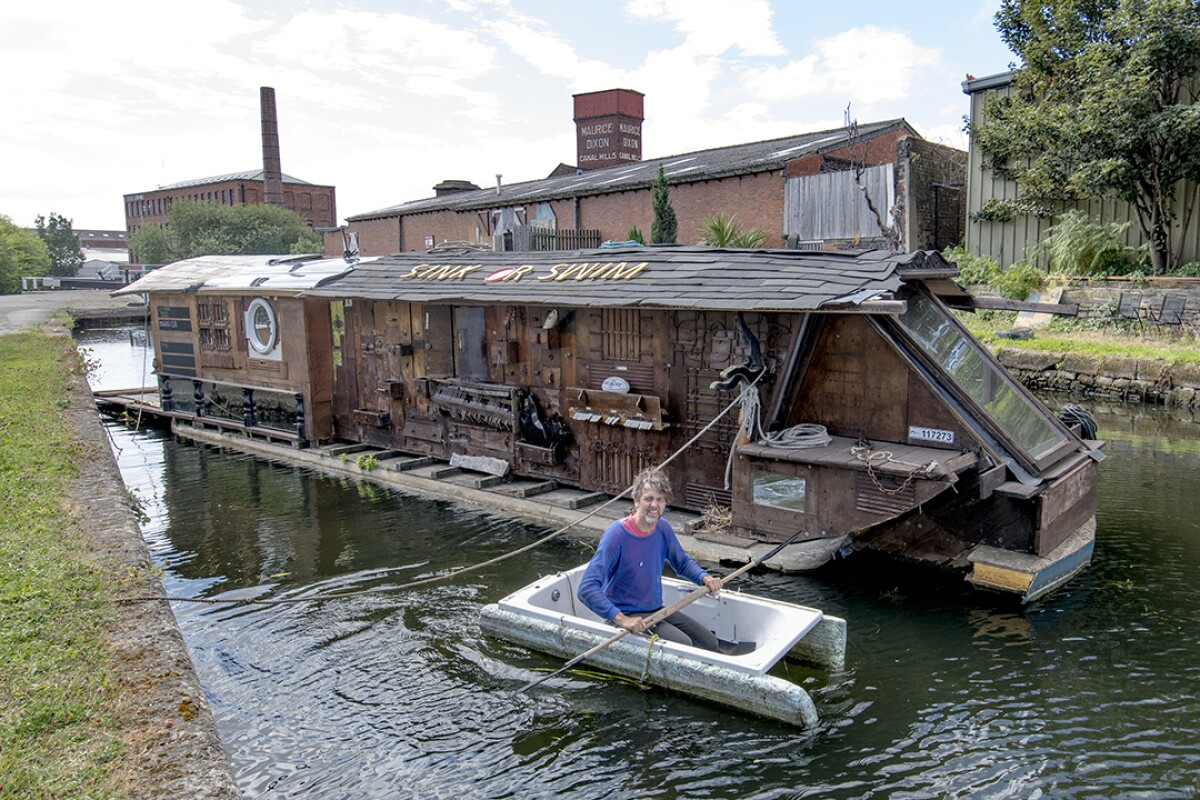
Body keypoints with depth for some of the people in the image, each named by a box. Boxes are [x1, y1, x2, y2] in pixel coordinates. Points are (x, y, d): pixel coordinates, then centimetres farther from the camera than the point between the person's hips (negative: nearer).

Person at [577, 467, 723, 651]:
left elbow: (683, 562, 19)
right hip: (628, 615, -8)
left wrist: (704, 578, -2)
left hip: (657, 610, 8)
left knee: (711, 644, 6)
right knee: (683, 644, -25)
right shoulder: (616, 535, -23)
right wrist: (621, 619, -39)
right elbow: (586, 589, -30)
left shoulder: (663, 528, -1)